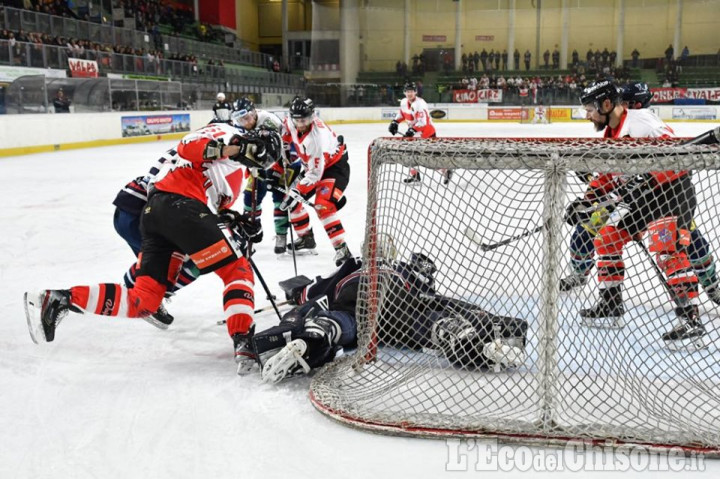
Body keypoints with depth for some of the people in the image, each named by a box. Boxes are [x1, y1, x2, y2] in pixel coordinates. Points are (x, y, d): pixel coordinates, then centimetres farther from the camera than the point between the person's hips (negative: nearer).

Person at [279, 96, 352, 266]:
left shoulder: (319, 136, -36)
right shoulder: (290, 122, -16)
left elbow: (315, 173, -33)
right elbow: (286, 138, 11)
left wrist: (297, 192, -32)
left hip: (334, 166, -8)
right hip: (310, 166, 9)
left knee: (323, 206, -27)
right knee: (291, 200, 8)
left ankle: (342, 249, -25)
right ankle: (306, 237, 27)